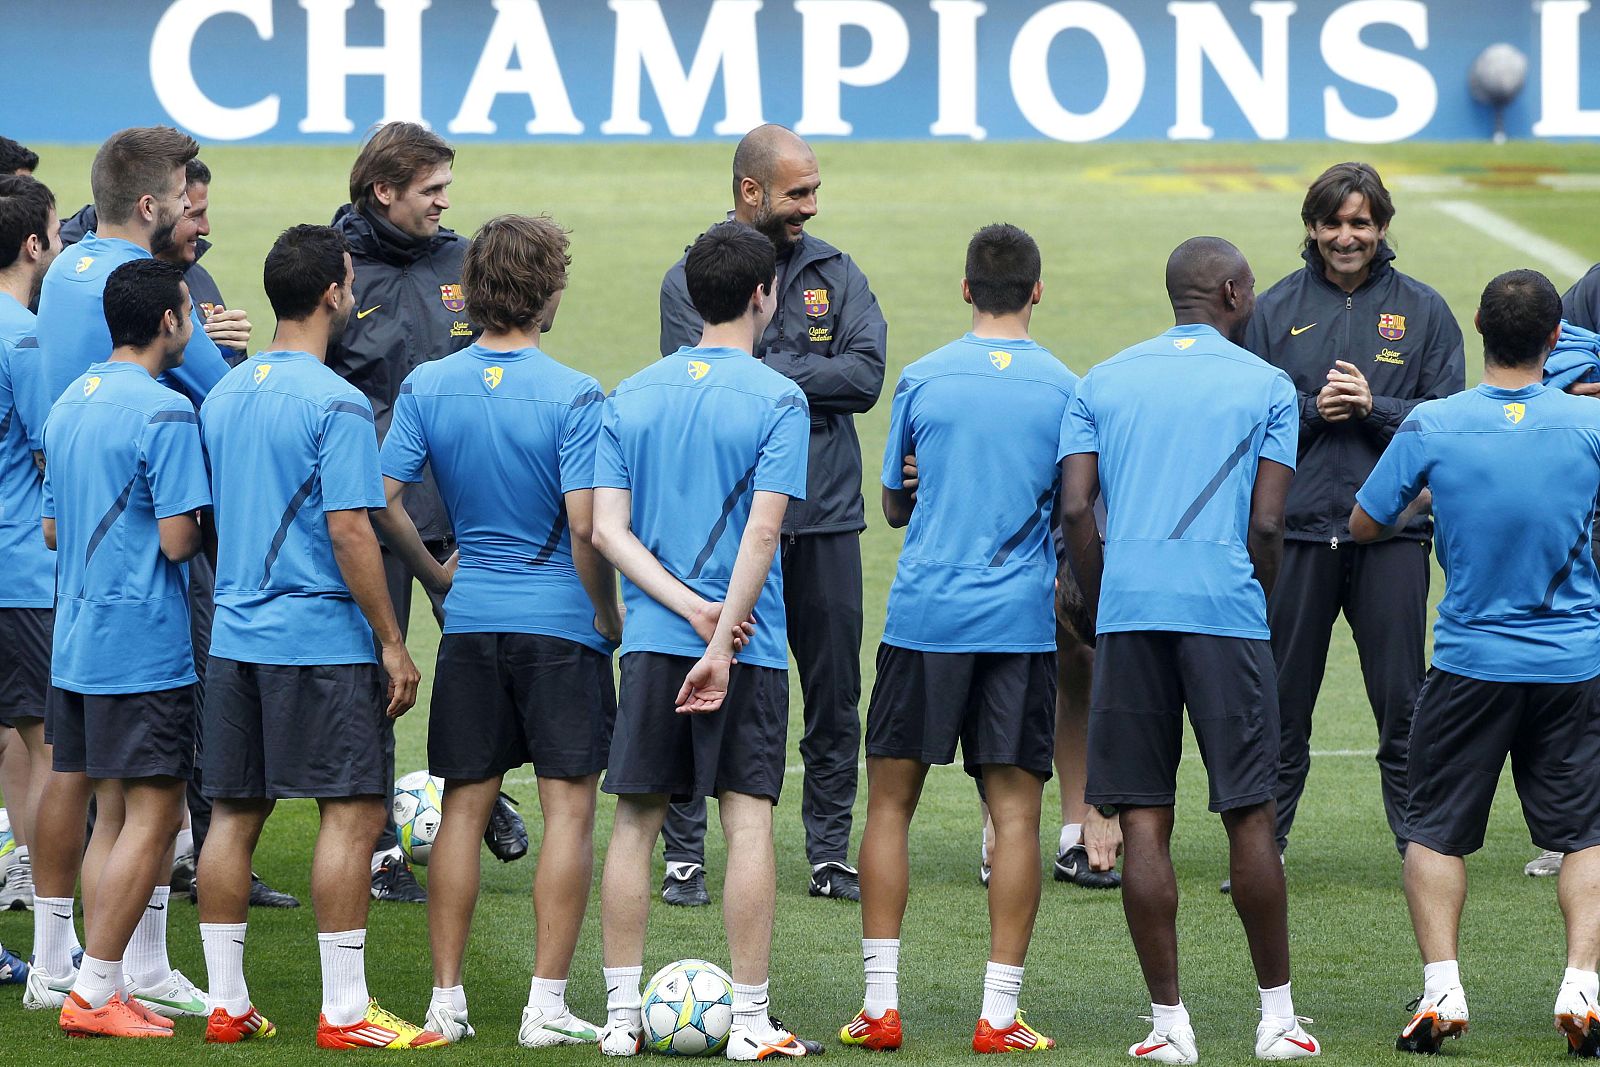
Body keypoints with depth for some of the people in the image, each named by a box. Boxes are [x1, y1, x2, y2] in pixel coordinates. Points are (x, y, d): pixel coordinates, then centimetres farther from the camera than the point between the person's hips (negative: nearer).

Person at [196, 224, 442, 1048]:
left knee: (235, 814, 9)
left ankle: (225, 1004, 11)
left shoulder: (224, 395, 11)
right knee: (353, 814, -3)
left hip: (234, 635, 8)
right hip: (320, 639, -8)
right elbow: (348, 531, -17)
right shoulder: (335, 404, -13)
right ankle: (344, 1012, -4)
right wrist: (392, 642, -12)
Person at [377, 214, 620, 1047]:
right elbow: (584, 525, -16)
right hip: (559, 623, -4)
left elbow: (382, 500, -3)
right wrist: (610, 618, -3)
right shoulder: (572, 397, -12)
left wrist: (437, 573, 12)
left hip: (470, 622, 4)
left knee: (464, 806, 10)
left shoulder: (427, 387, 0)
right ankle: (547, 1003, -2)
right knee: (568, 807, 1)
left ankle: (446, 998, 10)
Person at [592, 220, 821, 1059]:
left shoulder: (630, 397, 8)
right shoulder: (777, 399, -5)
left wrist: (690, 609, -6)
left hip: (651, 640, 4)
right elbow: (762, 530, -14)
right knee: (748, 822, -2)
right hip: (750, 645, -4)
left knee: (635, 822, 7)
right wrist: (721, 641, -14)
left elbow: (609, 529, 0)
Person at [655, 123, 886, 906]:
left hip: (825, 516, 3)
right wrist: (814, 381, -13)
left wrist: (764, 375, -11)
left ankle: (830, 855, 15)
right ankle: (684, 856, 7)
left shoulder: (833, 272, 9)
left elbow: (867, 373, -5)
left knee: (834, 693, 7)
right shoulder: (689, 279, 0)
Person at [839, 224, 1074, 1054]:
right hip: (1022, 620, 0)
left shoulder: (923, 379, 2)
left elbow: (894, 505, 10)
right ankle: (999, 1012, -2)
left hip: (924, 613, 0)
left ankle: (881, 1004, 3)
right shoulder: (1063, 388, 1)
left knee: (890, 800, 7)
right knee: (1015, 809, 1)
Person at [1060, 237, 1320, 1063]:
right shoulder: (1265, 386, 6)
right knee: (1249, 815, 5)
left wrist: (1101, 614, 12)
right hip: (1226, 611, -2)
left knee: (1143, 820, 2)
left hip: (1127, 610, 2)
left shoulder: (1102, 383, 13)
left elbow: (1075, 509, 4)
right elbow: (1265, 524, -2)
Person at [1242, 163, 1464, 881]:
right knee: (1282, 700, 5)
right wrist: (1312, 411, -10)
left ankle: (1421, 845, 9)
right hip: (1297, 529, 1)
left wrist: (1373, 406, -14)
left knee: (1402, 700, 1)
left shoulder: (1422, 310, 5)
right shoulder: (1276, 310, 7)